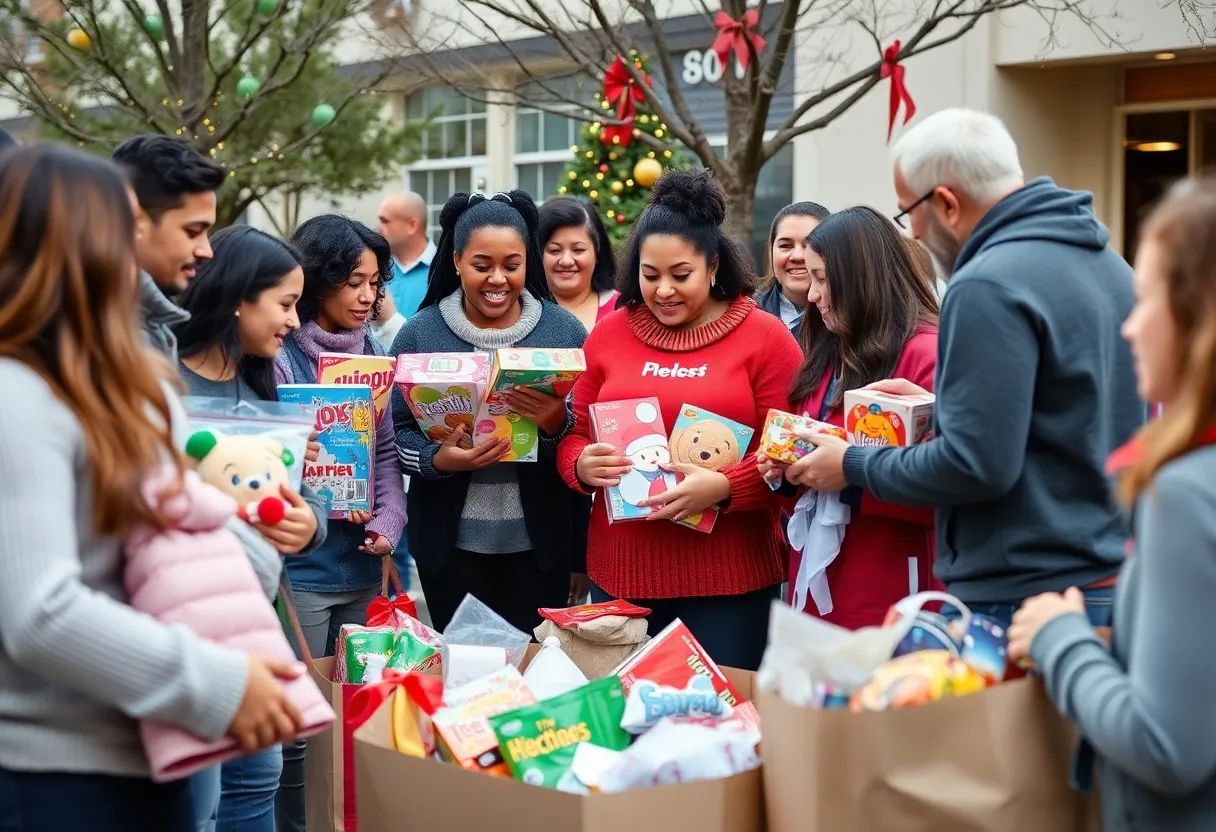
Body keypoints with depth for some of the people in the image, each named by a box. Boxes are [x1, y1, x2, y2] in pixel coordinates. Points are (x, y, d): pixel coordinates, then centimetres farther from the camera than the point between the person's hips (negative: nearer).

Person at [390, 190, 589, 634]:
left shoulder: (564, 331, 0)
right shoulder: (419, 334, 1)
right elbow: (396, 432, -1)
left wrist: (557, 424, -21)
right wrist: (437, 460, -20)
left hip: (542, 542, 0)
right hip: (450, 544, 0)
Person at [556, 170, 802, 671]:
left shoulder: (765, 337, -1)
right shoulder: (609, 335, 8)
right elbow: (574, 437, 13)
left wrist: (723, 487, -20)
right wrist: (583, 465, -9)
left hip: (729, 578, -3)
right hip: (621, 573, 3)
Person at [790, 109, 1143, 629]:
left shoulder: (988, 287, -20)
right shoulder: (1107, 262, 9)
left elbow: (977, 466, -23)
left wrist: (853, 466, -9)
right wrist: (941, 408, 17)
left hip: (1019, 601, -9)